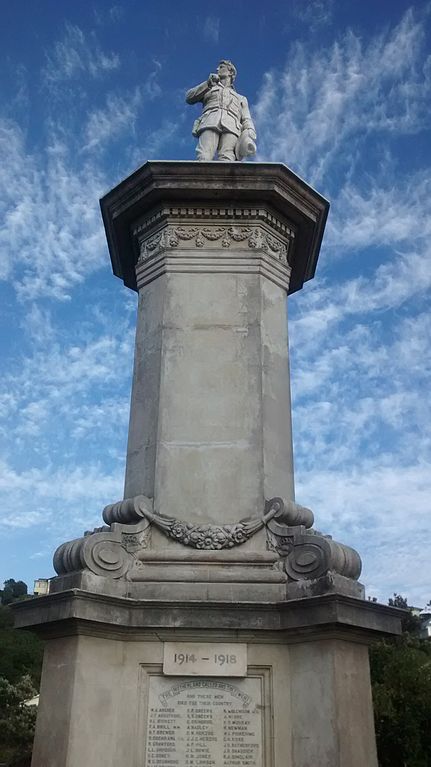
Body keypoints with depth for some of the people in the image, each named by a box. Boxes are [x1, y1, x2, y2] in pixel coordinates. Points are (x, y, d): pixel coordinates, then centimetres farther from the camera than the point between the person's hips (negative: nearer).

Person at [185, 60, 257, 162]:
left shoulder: (241, 99, 37)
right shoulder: (209, 89, 40)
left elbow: (247, 121, 21)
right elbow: (189, 98, 23)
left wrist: (249, 137, -2)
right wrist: (208, 83, 12)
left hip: (231, 127, 0)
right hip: (210, 124, 0)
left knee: (226, 160, -32)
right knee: (203, 159, -31)